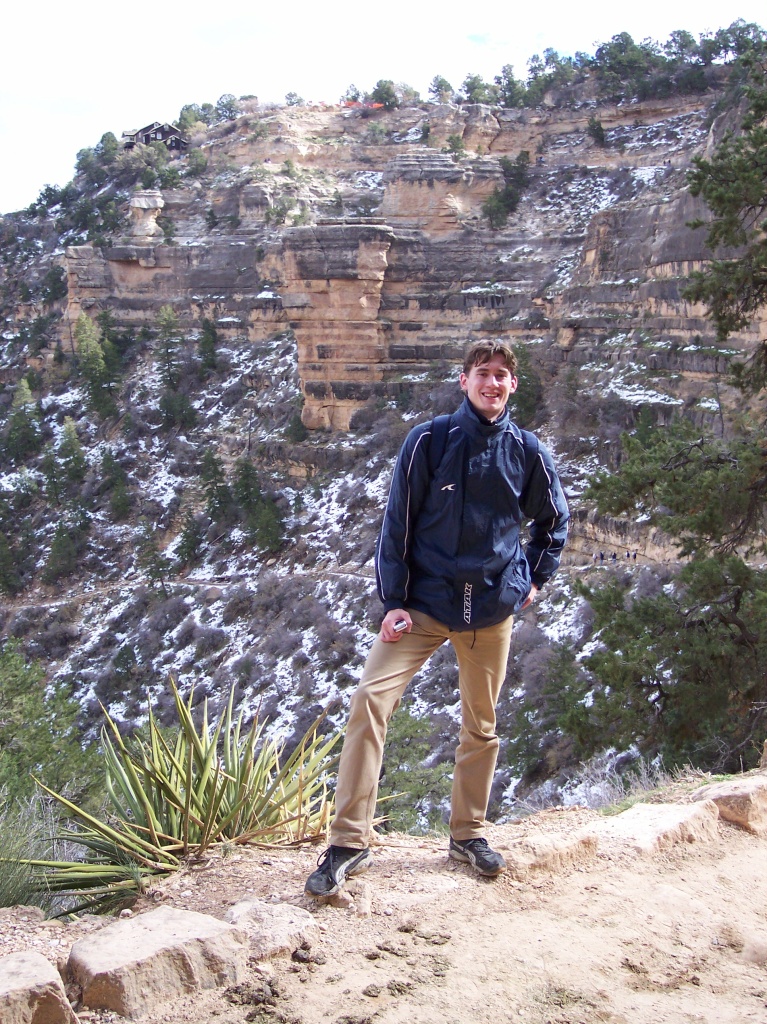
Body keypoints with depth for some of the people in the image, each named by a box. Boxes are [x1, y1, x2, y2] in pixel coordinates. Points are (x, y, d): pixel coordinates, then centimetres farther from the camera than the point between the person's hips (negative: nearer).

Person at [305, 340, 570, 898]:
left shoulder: (528, 452, 2)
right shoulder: (429, 441, -5)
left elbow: (554, 522, 19)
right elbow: (397, 522, -4)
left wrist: (535, 579, 13)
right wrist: (393, 601, -9)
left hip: (493, 609, 2)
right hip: (424, 602, -2)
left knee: (482, 725, 11)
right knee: (371, 701, -16)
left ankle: (469, 833, 31)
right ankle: (350, 841, -9)